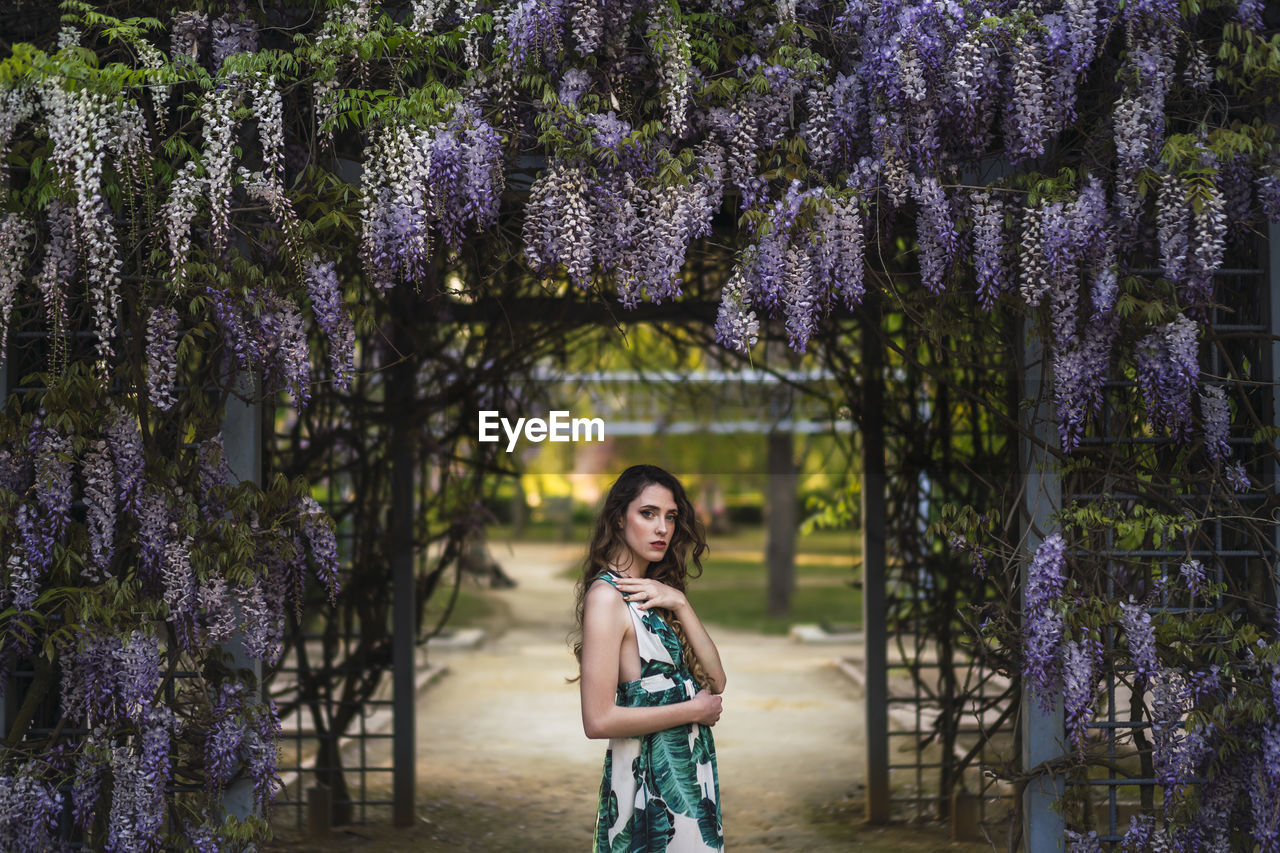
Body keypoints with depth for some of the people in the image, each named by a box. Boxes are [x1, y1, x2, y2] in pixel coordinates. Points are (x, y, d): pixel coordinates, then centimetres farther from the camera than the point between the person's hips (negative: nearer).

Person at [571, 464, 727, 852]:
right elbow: (599, 720, -24)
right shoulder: (607, 594, -15)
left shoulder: (657, 591, 11)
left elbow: (716, 680, 1)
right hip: (649, 779, -8)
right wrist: (695, 709, -14)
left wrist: (679, 603, -11)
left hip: (690, 772, 9)